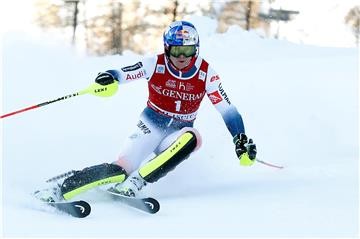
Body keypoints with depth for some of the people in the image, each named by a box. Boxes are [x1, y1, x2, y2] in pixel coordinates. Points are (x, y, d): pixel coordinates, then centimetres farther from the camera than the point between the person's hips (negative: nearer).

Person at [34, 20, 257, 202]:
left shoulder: (206, 73, -10)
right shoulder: (155, 64, -11)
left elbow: (227, 108, -7)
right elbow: (121, 75, -15)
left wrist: (242, 141, -14)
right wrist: (108, 78, -39)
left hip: (180, 132, 1)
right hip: (151, 125, -1)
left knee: (192, 138, -36)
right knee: (123, 167, -26)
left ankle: (136, 182, -36)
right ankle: (58, 188, -27)